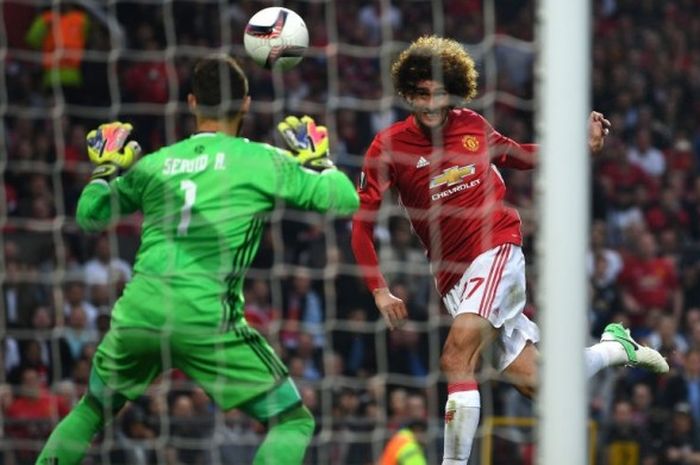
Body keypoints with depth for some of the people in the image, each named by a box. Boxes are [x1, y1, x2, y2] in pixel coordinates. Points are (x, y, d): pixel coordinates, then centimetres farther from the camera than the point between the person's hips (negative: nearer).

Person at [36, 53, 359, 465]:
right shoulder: (261, 161, 2)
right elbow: (345, 200, 6)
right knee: (294, 422, 5)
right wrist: (317, 161, 22)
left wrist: (106, 169, 38)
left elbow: (90, 215, 24)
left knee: (92, 412, 29)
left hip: (137, 312, 4)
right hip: (207, 320, -4)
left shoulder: (154, 164, 13)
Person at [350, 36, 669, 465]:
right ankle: (614, 348, 31)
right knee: (531, 378, 3)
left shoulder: (472, 125, 4)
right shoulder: (388, 146, -2)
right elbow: (362, 221, -2)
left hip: (498, 247, -2)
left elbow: (516, 155, 25)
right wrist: (380, 291, -10)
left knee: (459, 353, -26)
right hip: (453, 276, 2)